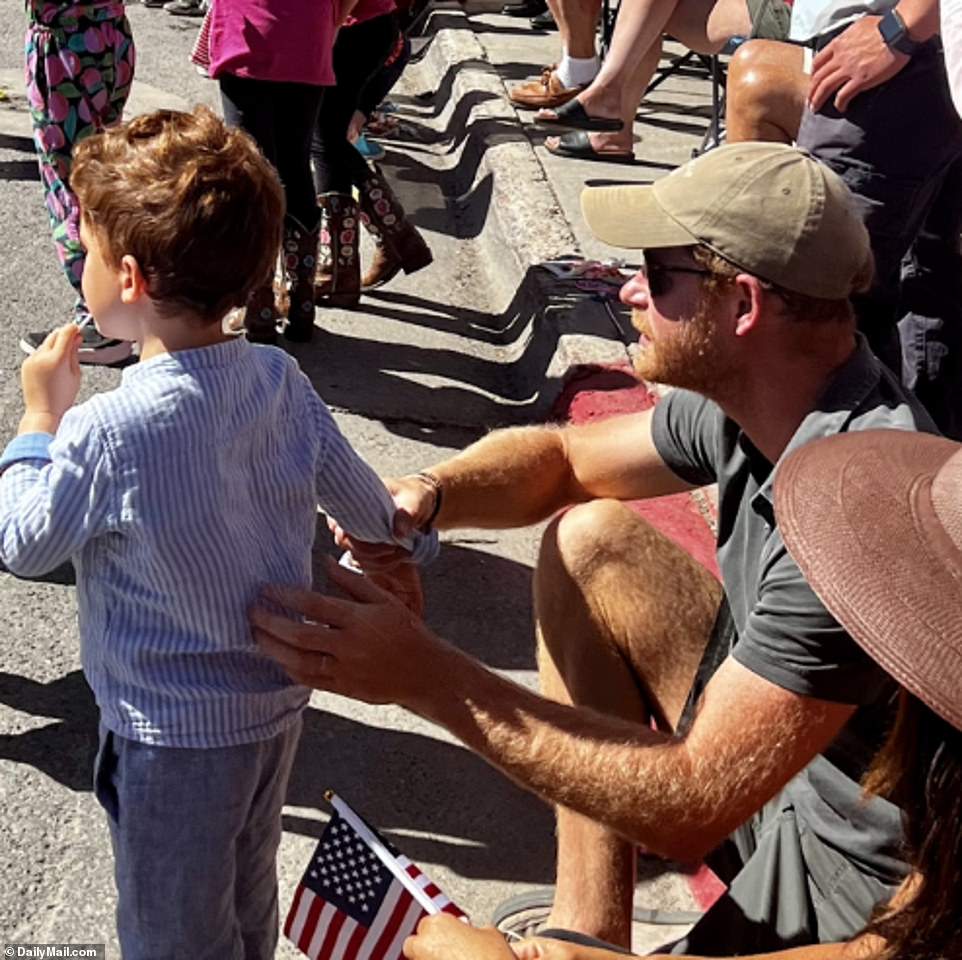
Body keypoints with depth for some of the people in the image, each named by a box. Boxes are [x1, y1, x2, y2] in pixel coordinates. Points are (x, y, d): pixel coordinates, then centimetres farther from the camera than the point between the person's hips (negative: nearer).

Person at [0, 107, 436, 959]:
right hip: (279, 697, 6)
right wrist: (410, 538, 25)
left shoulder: (109, 431, -28)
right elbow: (365, 503, 2)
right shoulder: (280, 378, -10)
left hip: (173, 731, -6)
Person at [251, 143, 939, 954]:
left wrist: (430, 679, -29)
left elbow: (691, 808, -31)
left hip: (850, 893, -8)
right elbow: (559, 459, 8)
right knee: (588, 542, 3)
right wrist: (427, 494, -13)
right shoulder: (757, 399, -7)